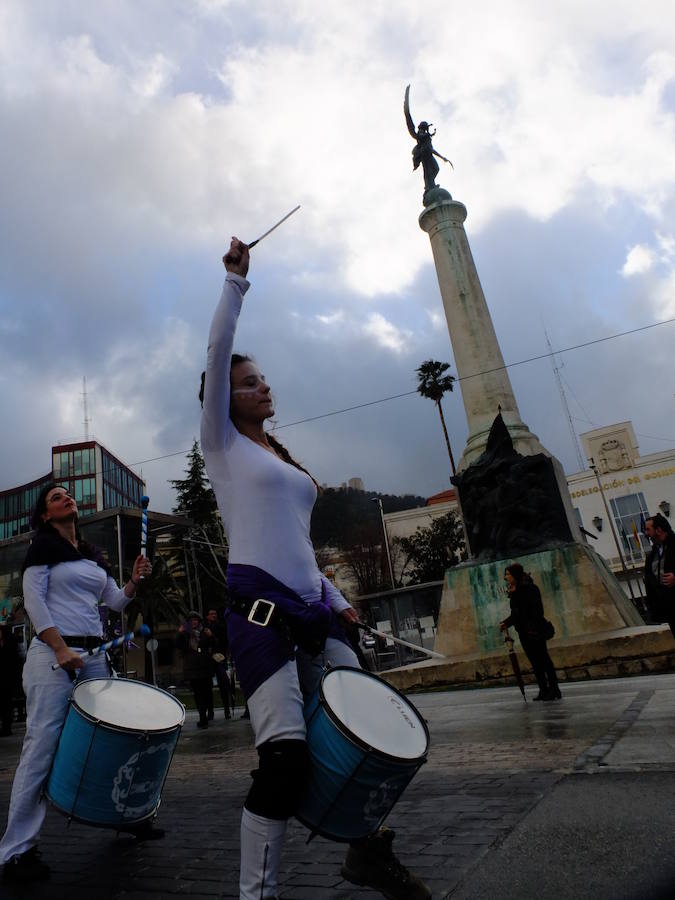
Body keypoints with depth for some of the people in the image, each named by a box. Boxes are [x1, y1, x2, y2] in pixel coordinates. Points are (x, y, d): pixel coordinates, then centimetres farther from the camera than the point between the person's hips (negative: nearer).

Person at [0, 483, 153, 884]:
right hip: (53, 654, -6)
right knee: (43, 745, -7)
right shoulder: (44, 545, 0)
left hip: (95, 656, 6)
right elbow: (33, 599, -9)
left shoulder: (94, 555, 17)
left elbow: (116, 601, 15)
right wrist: (61, 649, -18)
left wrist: (135, 580, -5)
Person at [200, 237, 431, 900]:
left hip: (312, 611, 7)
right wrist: (235, 280, -2)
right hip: (259, 610, -7)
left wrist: (336, 600, 14)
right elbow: (218, 353, -6)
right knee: (287, 754, -16)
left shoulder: (286, 461, 22)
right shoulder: (222, 444, 6)